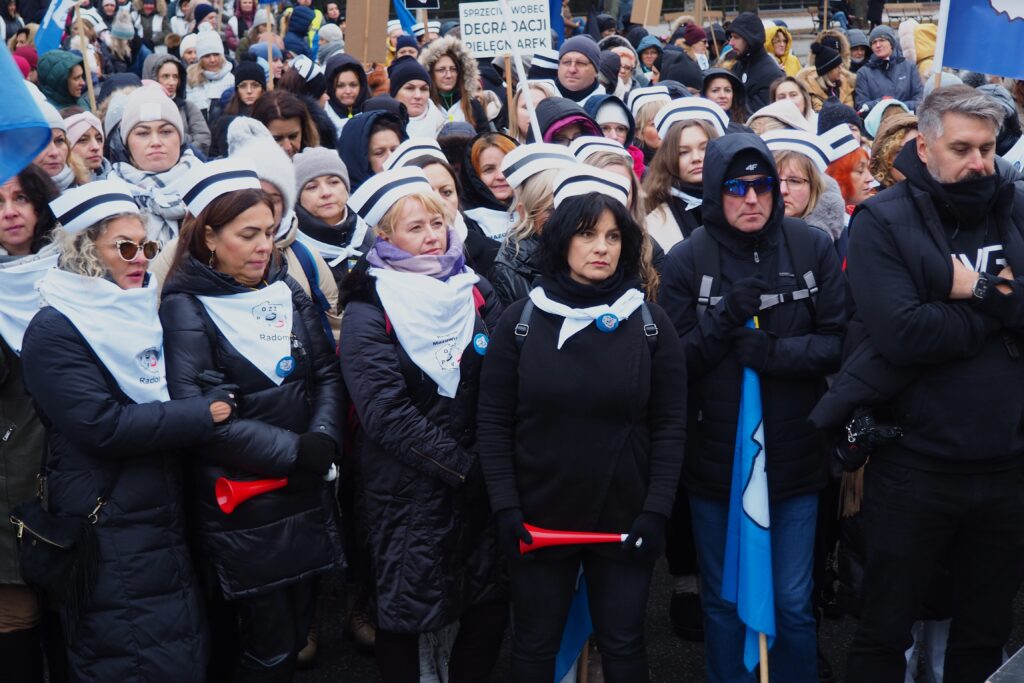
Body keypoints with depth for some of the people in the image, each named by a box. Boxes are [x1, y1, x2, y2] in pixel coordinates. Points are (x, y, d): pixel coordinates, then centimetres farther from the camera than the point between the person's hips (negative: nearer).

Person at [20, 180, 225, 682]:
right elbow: (104, 427, -22)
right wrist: (202, 414, -18)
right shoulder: (53, 330, -12)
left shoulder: (141, 314, 12)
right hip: (106, 536, -8)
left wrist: (218, 399, -2)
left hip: (165, 523, 8)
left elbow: (173, 400, 18)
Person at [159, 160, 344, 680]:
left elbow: (326, 374, 7)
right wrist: (293, 450, -19)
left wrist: (323, 437, -12)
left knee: (297, 633, 15)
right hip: (240, 506, -5)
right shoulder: (185, 308, -9)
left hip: (306, 494, 6)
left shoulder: (287, 293, 8)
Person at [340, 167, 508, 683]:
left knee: (490, 605, 9)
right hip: (407, 489, -4)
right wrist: (462, 466, -16)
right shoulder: (368, 313, -7)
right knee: (404, 609, 6)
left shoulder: (476, 291, 5)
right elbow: (387, 414, -14)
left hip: (480, 478, 4)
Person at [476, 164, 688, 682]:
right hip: (538, 515, 0)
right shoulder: (521, 320, -1)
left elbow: (670, 425, -1)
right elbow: (493, 422, -2)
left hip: (625, 517, 0)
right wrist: (505, 506, -10)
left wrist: (657, 509, -9)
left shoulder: (650, 323, 0)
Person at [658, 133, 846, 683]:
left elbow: (840, 343, -5)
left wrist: (771, 352, -20)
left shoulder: (813, 248, -5)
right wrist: (724, 317, -22)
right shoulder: (686, 260, -6)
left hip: (794, 455, 0)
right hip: (714, 457, 0)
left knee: (793, 604, 11)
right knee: (722, 601, 17)